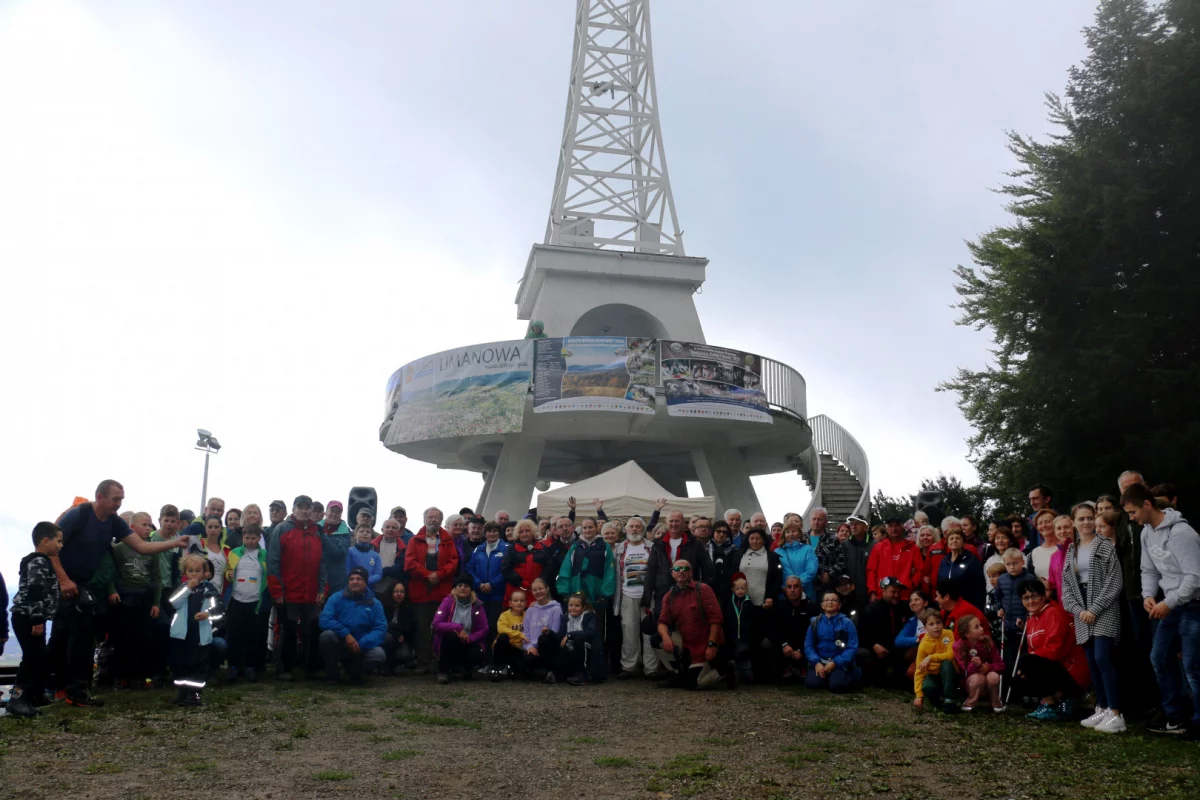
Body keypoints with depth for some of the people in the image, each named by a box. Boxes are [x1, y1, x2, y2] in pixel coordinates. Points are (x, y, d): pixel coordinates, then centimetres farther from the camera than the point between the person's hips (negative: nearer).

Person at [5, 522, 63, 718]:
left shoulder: (41, 562, 19)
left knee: (39, 658, 14)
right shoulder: (38, 562, -14)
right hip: (27, 619, -11)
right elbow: (35, 592, -23)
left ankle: (35, 695, 22)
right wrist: (37, 619, -26)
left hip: (29, 618, 11)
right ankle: (17, 699, -12)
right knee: (33, 658, -12)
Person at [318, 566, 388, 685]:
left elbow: (381, 629, -9)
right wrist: (346, 634, -24)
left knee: (379, 655, -29)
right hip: (339, 645, -1)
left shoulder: (375, 603, 0)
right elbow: (325, 620, -14)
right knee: (326, 635, -31)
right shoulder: (336, 598, -2)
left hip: (363, 647, 1)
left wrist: (361, 644, -23)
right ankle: (331, 675, -9)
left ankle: (354, 671, 5)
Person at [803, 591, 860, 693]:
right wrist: (816, 662, -15)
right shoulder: (815, 623, 6)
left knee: (836, 685, -28)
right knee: (812, 683, -25)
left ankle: (853, 675, 6)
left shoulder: (846, 623, -2)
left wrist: (835, 663, -16)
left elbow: (852, 647, -7)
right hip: (820, 661, 2)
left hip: (839, 663, -2)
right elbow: (808, 645, 3)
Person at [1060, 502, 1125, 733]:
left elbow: (1114, 582, -8)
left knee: (1103, 659, -15)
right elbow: (1066, 585, 11)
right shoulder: (1071, 551, 14)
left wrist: (1095, 609, -14)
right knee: (1092, 663, 6)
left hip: (1104, 610, -5)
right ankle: (1102, 709, 14)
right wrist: (1079, 610, -5)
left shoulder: (1106, 546, -1)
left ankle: (1116, 714, -15)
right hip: (1082, 613, 5)